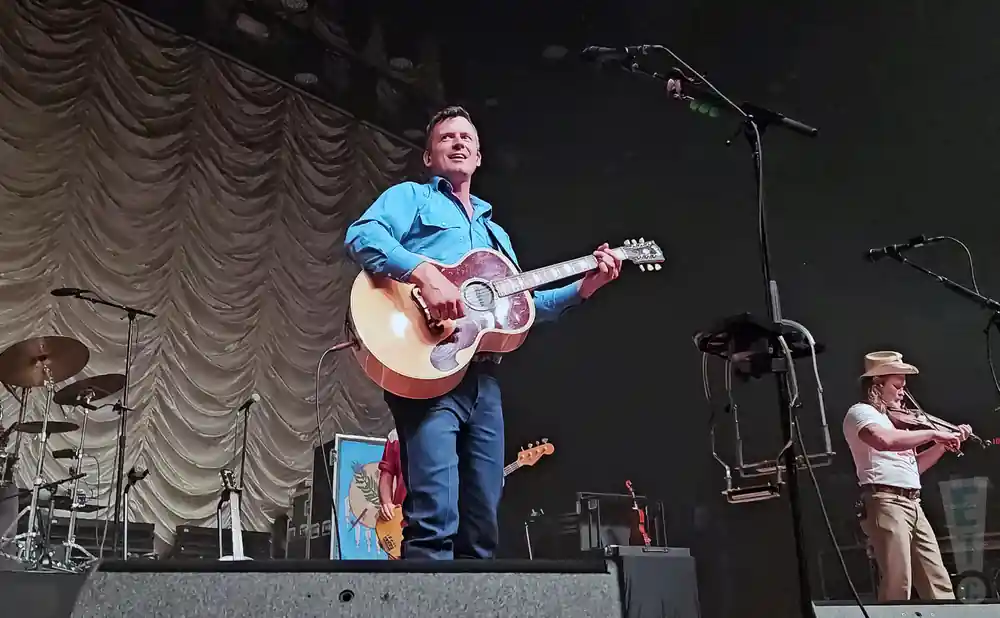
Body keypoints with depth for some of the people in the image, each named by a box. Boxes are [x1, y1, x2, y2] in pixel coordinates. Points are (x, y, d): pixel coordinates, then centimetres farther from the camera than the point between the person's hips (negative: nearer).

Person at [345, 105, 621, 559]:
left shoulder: (496, 231, 31)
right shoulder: (410, 197, 11)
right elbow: (361, 236, -10)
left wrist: (583, 288, 15)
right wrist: (425, 274, -24)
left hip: (483, 377, 7)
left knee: (482, 526, 8)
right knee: (434, 519, -18)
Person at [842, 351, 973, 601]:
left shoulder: (894, 418, 21)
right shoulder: (860, 412, -4)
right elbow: (885, 440, -28)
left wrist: (945, 442, 15)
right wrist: (932, 433, -19)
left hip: (912, 504, 9)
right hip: (886, 502, -9)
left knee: (938, 583, 8)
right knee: (898, 584, -12)